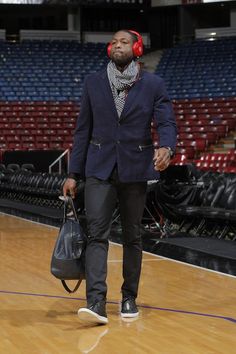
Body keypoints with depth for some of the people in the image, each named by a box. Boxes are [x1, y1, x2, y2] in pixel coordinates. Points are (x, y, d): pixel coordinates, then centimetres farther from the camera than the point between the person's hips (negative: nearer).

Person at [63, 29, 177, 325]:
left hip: (135, 170, 0)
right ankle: (96, 302, -19)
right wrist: (73, 173, 4)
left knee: (132, 236, 10)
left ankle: (129, 297, 23)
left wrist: (166, 147, -30)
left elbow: (166, 122, -6)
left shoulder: (153, 85, 1)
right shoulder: (93, 83, 5)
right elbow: (83, 130, 7)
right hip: (99, 170, 0)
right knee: (97, 233, -12)